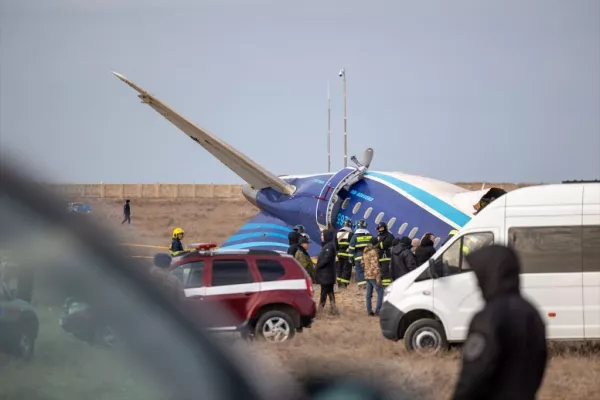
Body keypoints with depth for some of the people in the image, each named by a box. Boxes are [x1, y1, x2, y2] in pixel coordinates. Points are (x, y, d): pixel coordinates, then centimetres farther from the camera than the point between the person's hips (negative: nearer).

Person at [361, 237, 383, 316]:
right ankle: (378, 310, -11)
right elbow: (375, 265, -20)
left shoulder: (365, 252, 12)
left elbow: (362, 262, 20)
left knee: (369, 294, 11)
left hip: (367, 275, 9)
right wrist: (378, 278, -21)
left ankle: (369, 311, 14)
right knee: (380, 292, -6)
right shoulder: (374, 252, -15)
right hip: (373, 276, -9)